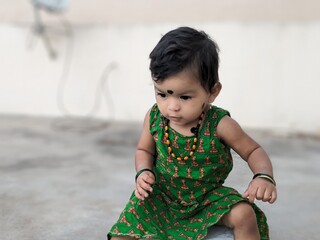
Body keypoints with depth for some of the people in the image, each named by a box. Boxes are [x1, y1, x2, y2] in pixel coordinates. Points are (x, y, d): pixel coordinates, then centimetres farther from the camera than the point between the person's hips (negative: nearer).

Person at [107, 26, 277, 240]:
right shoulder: (154, 118, -12)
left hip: (209, 198, -1)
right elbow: (144, 150, 7)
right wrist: (143, 172, -14)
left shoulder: (219, 124, -20)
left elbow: (254, 151, -6)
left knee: (244, 215, -25)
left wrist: (264, 177, -26)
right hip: (161, 197, 2)